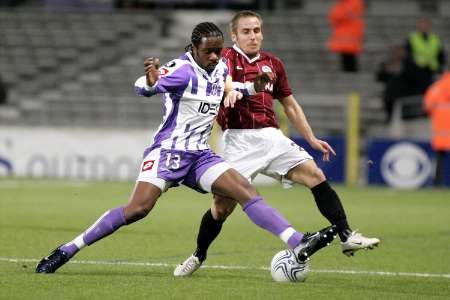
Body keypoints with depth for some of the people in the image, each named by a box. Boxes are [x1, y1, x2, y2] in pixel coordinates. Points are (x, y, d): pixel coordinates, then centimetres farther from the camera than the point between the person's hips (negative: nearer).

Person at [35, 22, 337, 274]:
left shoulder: (219, 68, 8)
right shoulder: (183, 70, -14)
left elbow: (228, 90, 32)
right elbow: (144, 88, -31)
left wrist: (252, 88, 13)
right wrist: (150, 81, -55)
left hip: (200, 155, 7)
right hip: (168, 151, -7)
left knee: (247, 192, -9)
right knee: (138, 208, -22)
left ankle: (299, 244, -17)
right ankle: (67, 250, -16)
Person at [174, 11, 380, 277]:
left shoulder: (273, 63, 17)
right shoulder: (227, 58, 2)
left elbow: (291, 105, 25)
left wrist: (312, 139, 22)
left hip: (271, 136, 4)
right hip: (239, 140, -4)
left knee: (315, 175, -13)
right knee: (223, 204, -7)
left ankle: (347, 237, -13)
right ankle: (198, 257, 15)